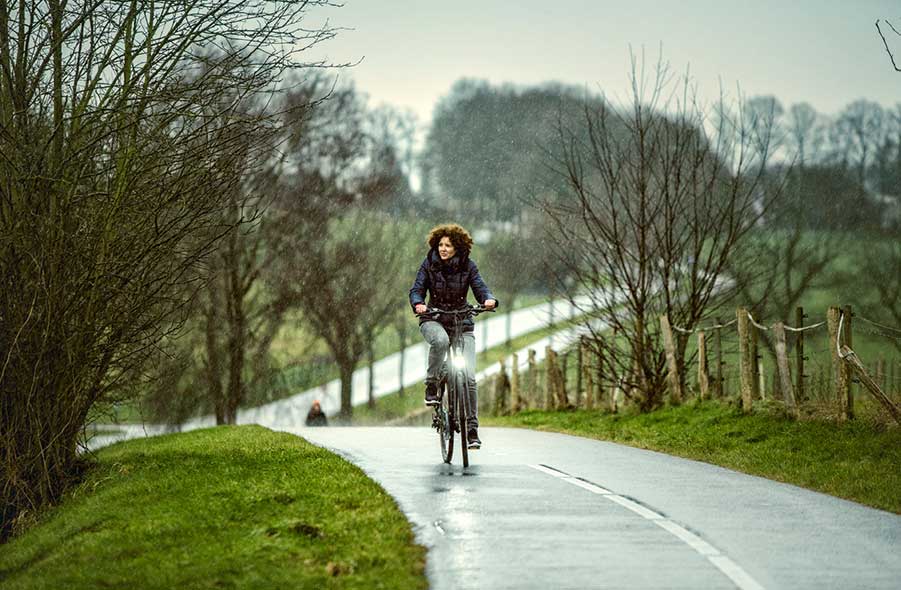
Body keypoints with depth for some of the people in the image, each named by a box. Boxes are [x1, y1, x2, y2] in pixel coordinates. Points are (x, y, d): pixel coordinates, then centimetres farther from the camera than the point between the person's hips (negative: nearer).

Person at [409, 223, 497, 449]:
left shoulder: (468, 266, -2)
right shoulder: (429, 264, -3)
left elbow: (480, 287, -7)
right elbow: (417, 289, -5)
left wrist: (489, 299, -31)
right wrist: (418, 304, -28)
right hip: (434, 320, -1)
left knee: (469, 377, -12)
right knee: (441, 340, -40)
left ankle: (472, 428, -2)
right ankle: (431, 386, -18)